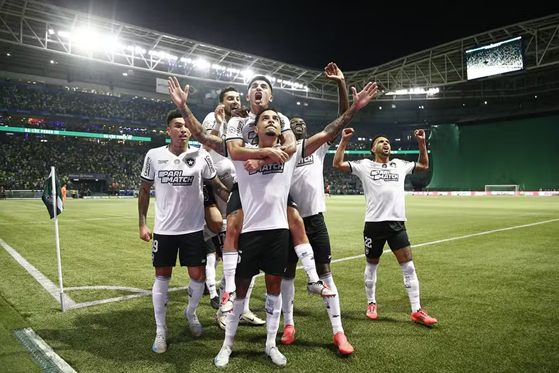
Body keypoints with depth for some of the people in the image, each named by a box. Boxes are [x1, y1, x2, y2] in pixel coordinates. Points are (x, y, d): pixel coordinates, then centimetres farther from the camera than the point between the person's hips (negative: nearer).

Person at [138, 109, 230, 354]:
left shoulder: (201, 156, -5)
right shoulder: (154, 156, -3)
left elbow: (217, 186, 4)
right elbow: (144, 190, 6)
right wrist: (142, 224, 2)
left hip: (193, 228, 0)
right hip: (164, 229, 0)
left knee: (198, 276, 5)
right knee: (162, 277, 9)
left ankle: (191, 313, 35)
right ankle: (160, 331, 24)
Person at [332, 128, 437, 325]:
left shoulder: (400, 165, 15)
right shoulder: (364, 165, 3)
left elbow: (423, 165, 29)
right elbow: (337, 164, -4)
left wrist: (422, 143, 19)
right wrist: (344, 140, -8)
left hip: (397, 223, 3)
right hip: (374, 224, -3)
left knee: (408, 266, 0)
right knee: (372, 265, 11)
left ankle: (416, 311, 9)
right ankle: (371, 304, 30)